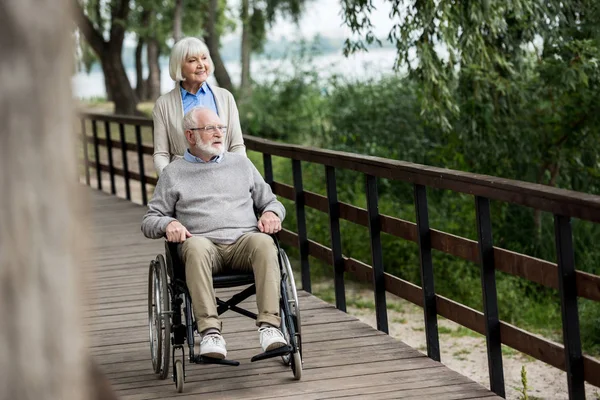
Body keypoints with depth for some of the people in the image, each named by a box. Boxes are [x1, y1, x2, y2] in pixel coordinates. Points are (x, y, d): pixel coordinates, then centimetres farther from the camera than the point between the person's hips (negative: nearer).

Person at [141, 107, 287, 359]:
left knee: (264, 243, -34)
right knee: (196, 247, -39)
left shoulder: (241, 164, 25)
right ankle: (210, 332, -47)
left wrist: (271, 213, 3)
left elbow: (271, 202, 28)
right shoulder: (173, 173, 19)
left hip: (243, 240, 2)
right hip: (204, 243, -2)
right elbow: (149, 222, 17)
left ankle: (269, 326, -42)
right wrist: (168, 224, -7)